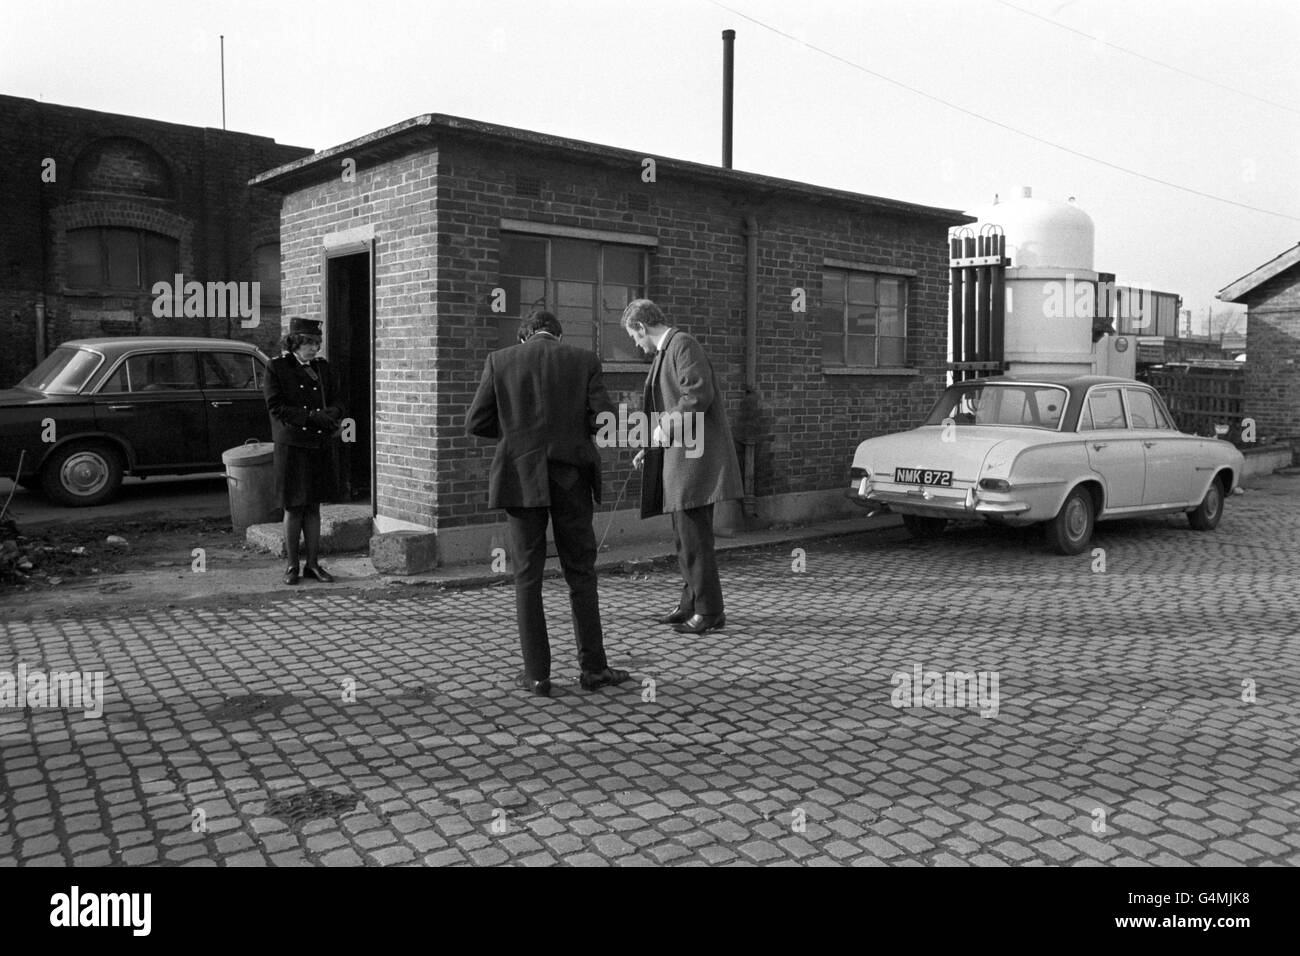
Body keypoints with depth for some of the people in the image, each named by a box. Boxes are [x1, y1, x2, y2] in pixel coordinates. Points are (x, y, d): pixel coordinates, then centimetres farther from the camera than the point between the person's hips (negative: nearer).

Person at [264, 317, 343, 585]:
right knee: (294, 508, 3)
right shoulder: (277, 368, -3)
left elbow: (333, 401, 14)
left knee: (313, 507, 8)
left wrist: (333, 414, -10)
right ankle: (292, 565, 14)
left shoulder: (322, 367, 11)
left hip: (322, 447, 4)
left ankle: (313, 563, 15)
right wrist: (311, 416, -20)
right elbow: (276, 408, -10)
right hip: (292, 446, -4)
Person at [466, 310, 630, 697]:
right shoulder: (584, 360, 3)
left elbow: (476, 423, 0)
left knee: (527, 578, 7)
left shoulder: (500, 360, 3)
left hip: (522, 478, 0)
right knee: (581, 574, 10)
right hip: (571, 478, 0)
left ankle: (537, 674, 8)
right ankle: (592, 667, 15)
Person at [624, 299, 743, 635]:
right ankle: (691, 602, 23)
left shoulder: (682, 344, -10)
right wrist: (652, 447, 22)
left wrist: (666, 427, -14)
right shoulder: (665, 352, 20)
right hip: (678, 454, 10)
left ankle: (710, 610, -2)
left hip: (696, 453, -10)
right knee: (685, 533, 14)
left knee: (693, 534, -9)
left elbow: (699, 394, -22)